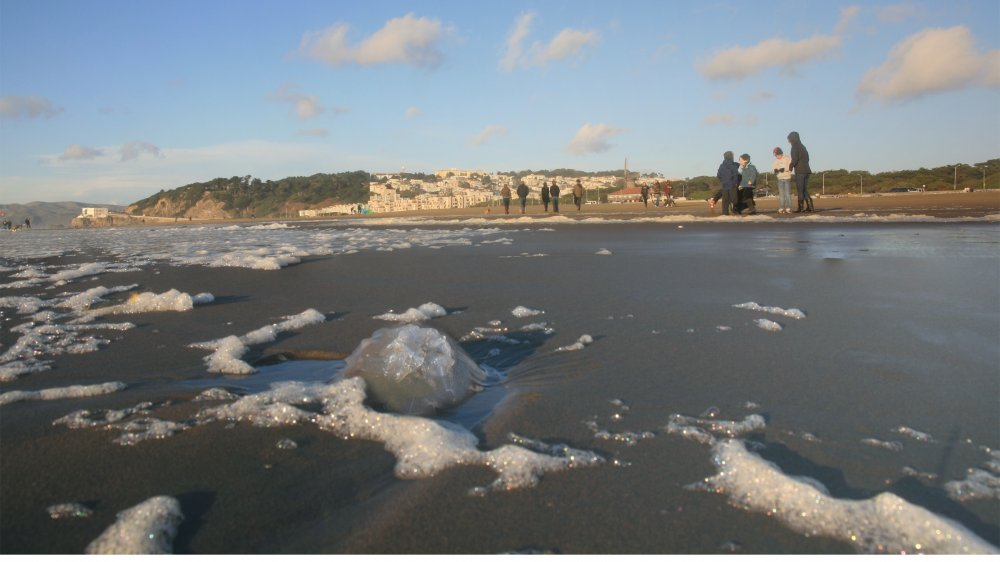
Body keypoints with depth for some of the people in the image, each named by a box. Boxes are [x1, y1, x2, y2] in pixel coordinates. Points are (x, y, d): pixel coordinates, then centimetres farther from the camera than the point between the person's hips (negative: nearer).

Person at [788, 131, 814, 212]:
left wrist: (791, 166, 0)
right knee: (805, 190, 10)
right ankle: (809, 207, 3)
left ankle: (800, 208, -8)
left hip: (800, 171, -8)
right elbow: (807, 158, 22)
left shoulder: (795, 147, -6)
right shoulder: (802, 146, 19)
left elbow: (795, 159, -17)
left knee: (800, 191, -7)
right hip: (807, 170, 8)